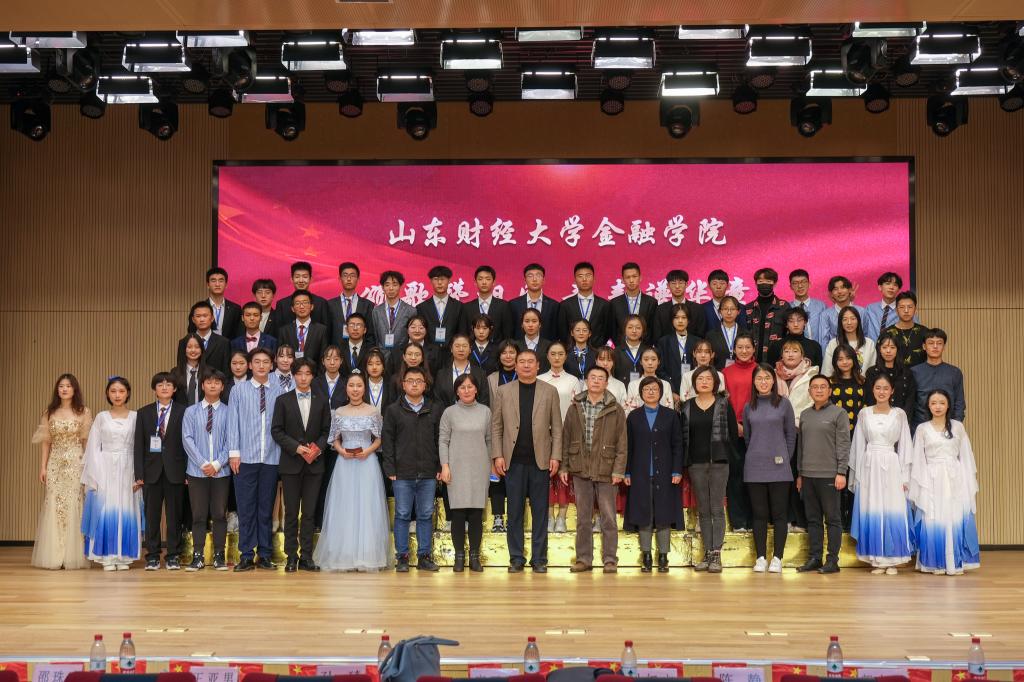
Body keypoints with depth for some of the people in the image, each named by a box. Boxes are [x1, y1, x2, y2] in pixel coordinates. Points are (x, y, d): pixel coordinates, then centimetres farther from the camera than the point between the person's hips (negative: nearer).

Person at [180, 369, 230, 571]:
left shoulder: (228, 412, 0)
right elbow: (187, 439, -1)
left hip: (221, 471, 0)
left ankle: (219, 555, 11)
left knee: (219, 514, 5)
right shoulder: (191, 412, 3)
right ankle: (198, 556, 8)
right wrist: (203, 463, -9)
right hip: (197, 471, 1)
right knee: (198, 515, 4)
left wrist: (217, 463, -10)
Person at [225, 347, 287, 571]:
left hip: (271, 459, 1)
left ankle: (265, 555, 14)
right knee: (246, 508, 1)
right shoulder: (238, 390, 5)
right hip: (245, 458, -1)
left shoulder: (280, 391, 4)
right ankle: (247, 555, 6)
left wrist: (284, 453, -1)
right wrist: (234, 452, -3)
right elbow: (233, 423, 3)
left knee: (266, 508, 7)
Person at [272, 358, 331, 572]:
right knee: (291, 512, 3)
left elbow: (326, 430, 8)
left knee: (310, 512, 3)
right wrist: (296, 447, -12)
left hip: (314, 463, 1)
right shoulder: (283, 400, 3)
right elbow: (276, 430, -1)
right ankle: (291, 557, 7)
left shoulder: (321, 401, 8)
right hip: (290, 463, -1)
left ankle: (306, 557, 6)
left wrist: (318, 447, -11)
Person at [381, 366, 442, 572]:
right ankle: (402, 557, 8)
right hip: (402, 473, -1)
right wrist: (390, 469, -4)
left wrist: (440, 467, 2)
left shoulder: (435, 409, 8)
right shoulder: (393, 410, 5)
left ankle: (424, 556, 12)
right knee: (402, 515, 2)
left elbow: (440, 439, 9)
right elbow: (387, 441, 3)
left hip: (428, 473, 1)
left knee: (426, 515, 5)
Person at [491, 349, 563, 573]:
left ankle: (539, 558, 10)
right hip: (514, 460, 0)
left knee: (540, 511, 3)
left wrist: (555, 456, -4)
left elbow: (556, 427, 4)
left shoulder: (549, 392, 6)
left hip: (540, 460, 0)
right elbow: (496, 426, 5)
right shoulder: (503, 391, 7)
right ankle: (516, 558, 11)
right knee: (515, 511, 4)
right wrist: (497, 455, -3)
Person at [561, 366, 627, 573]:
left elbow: (621, 444, -2)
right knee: (583, 519, 8)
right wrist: (564, 467, 4)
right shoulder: (575, 408, 8)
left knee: (608, 518, 1)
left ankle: (610, 560, 7)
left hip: (606, 472, -2)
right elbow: (566, 439, 9)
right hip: (580, 471, 2)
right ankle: (583, 559, 14)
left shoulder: (616, 410, 0)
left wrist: (618, 470, -9)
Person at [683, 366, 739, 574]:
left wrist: (730, 457, -4)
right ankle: (707, 553, 10)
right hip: (696, 463, 3)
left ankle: (716, 554, -3)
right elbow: (682, 435, 8)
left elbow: (733, 433, 1)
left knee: (717, 509, -4)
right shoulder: (687, 406, 9)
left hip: (718, 462, -3)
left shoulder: (724, 404, 2)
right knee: (703, 510, 6)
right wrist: (684, 462, 2)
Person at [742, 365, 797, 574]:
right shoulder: (749, 407, 8)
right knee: (759, 514, 4)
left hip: (778, 468, -2)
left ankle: (777, 558, 4)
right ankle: (760, 558, 8)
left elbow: (791, 435, 5)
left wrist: (784, 459, 4)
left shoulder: (784, 404, 2)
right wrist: (756, 455, 12)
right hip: (754, 468, 2)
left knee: (779, 514, 0)